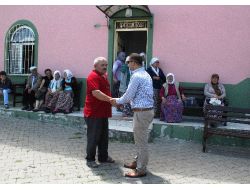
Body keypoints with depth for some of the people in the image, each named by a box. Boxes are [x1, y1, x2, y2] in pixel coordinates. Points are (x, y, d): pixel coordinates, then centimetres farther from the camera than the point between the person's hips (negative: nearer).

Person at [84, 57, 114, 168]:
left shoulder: (104, 76, 15)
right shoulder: (93, 76, -15)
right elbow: (96, 93, -28)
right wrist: (110, 99, -30)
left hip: (103, 112, 10)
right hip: (94, 113, -9)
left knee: (104, 136, 16)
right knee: (93, 137, -1)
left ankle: (103, 157, 27)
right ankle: (90, 159, 10)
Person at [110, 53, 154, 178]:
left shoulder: (136, 76, -16)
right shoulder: (145, 74, 14)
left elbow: (129, 95, -14)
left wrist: (117, 101, 4)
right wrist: (121, 102, 19)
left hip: (141, 112, -10)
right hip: (147, 110, 10)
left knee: (141, 141, -1)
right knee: (140, 139, 20)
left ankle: (141, 170, 9)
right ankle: (138, 162, 34)